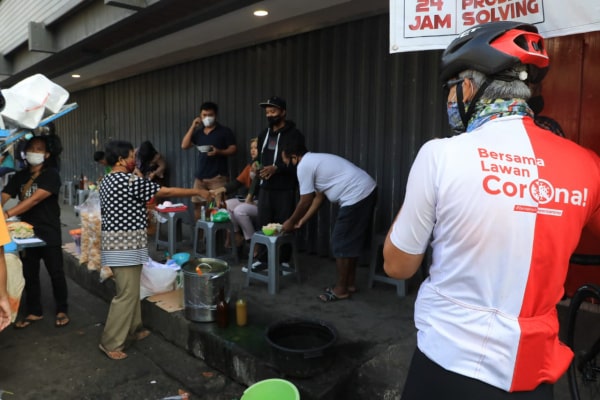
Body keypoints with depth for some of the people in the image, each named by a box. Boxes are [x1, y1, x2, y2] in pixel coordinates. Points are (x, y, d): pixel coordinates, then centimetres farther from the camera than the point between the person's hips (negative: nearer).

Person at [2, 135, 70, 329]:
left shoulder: (51, 174, -10)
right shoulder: (20, 176, 8)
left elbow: (36, 199, -23)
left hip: (48, 232, -5)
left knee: (56, 273, 4)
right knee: (29, 274, 13)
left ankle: (62, 310, 19)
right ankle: (34, 312, 27)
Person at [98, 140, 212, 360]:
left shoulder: (107, 181, 11)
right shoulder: (130, 181, -18)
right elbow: (166, 192, -15)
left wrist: (143, 206, 24)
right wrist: (197, 191, -7)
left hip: (115, 241, 10)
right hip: (125, 244, -10)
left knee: (130, 289, 19)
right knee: (127, 294, -3)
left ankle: (133, 329, 31)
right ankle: (111, 343, 6)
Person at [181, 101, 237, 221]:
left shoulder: (224, 131, 0)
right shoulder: (198, 132, 15)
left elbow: (233, 149, -4)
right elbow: (184, 145, 6)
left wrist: (219, 152, -22)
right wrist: (192, 127, 2)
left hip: (218, 176, -5)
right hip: (200, 176, 5)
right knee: (197, 204, 7)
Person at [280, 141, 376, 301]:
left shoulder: (304, 166, -8)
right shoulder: (316, 160, 23)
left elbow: (305, 202, -4)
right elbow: (319, 197, 25)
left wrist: (291, 222, 11)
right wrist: (302, 221, 28)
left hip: (356, 197, -10)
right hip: (368, 191, 10)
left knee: (341, 243, 1)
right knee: (351, 242, 18)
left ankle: (341, 289, 12)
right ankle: (350, 283, 28)